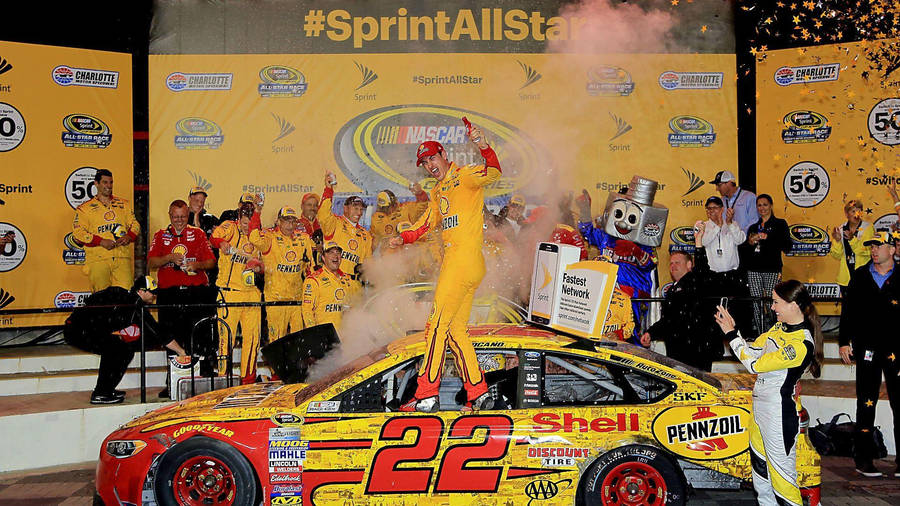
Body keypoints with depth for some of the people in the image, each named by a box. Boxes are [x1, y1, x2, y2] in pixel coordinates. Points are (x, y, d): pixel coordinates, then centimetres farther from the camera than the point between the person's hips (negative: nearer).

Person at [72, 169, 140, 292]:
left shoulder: (124, 204, 19)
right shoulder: (85, 208, 9)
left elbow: (134, 224, 20)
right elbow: (78, 232, 0)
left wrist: (129, 237, -3)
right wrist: (101, 241, -11)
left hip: (122, 257, 2)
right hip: (98, 259, -2)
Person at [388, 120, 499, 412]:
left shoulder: (464, 176, -3)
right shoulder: (439, 192, 24)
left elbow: (493, 173, -21)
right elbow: (428, 223, 31)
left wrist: (483, 147, -37)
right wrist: (403, 238, 16)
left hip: (464, 255, -9)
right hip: (454, 259, 9)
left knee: (438, 324, -10)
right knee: (455, 329, 9)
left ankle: (427, 396, -9)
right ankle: (479, 394, 11)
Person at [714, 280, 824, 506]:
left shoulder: (801, 344, -23)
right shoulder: (779, 327, 6)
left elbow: (755, 364, -22)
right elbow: (753, 350, 12)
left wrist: (731, 334, -15)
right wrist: (732, 328, 0)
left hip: (779, 412, -9)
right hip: (760, 405, 10)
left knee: (781, 469, -2)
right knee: (760, 464, 20)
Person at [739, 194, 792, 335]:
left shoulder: (780, 224, 8)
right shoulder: (753, 227, 19)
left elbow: (787, 247, -5)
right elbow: (743, 250, 22)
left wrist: (767, 237, -14)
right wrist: (750, 243, 1)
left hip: (772, 269, -4)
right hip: (754, 270, 4)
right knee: (757, 304, -1)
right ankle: (760, 336, 4)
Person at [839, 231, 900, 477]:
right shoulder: (860, 276, 8)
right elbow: (848, 310, 10)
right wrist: (844, 342, 5)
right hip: (867, 348, 2)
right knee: (866, 406, 5)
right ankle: (864, 459, 11)